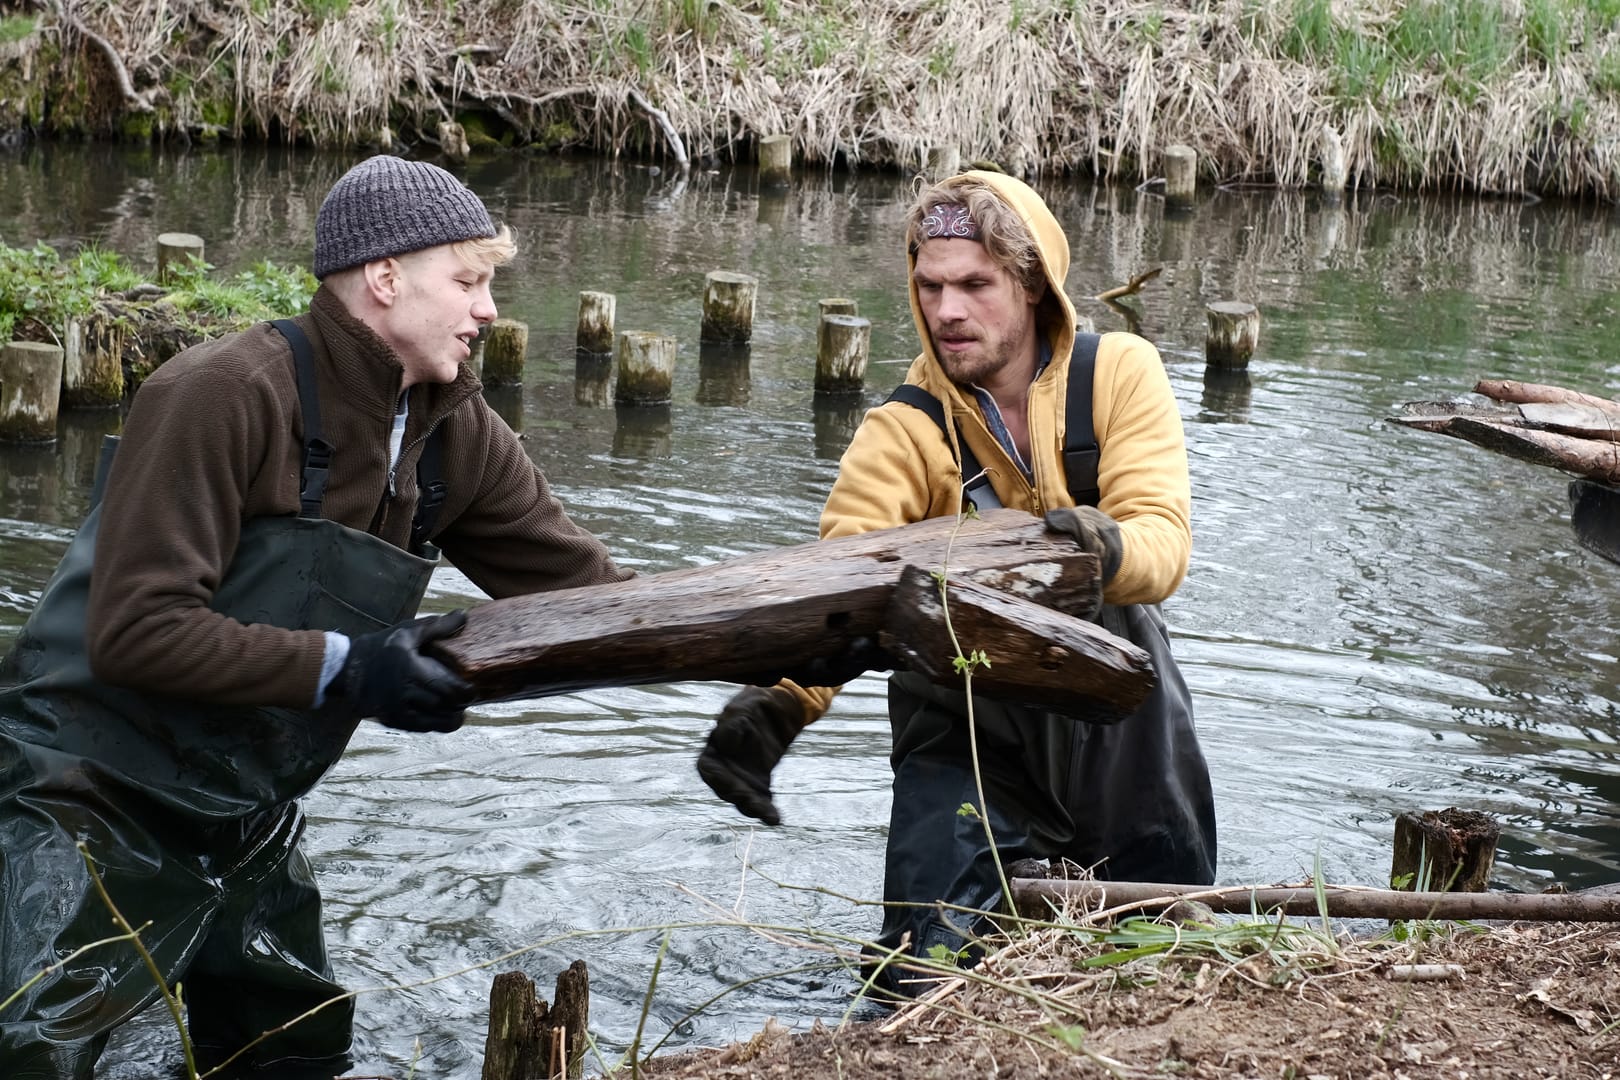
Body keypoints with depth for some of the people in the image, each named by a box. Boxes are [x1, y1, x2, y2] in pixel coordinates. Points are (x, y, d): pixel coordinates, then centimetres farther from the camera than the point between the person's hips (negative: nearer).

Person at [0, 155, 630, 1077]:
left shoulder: (455, 436, 0)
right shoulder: (226, 395, -23)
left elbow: (586, 587, 2)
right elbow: (136, 629, -26)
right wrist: (343, 670, -28)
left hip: (244, 820, 8)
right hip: (86, 799, -8)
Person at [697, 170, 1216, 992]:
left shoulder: (1120, 375, -9)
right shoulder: (903, 433, -13)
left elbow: (1162, 543, -21)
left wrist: (1106, 547, -47)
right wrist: (780, 702, -47)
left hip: (1120, 716, 2)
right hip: (969, 734, -1)